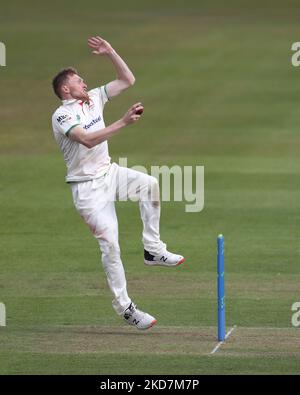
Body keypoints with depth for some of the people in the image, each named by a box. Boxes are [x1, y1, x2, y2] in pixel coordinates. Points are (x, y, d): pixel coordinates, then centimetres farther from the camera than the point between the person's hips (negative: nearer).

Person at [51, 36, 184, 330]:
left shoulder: (93, 99, 9)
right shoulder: (62, 115, -15)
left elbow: (127, 80, 13)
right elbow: (88, 140, -32)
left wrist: (110, 53, 3)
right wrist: (123, 122, -39)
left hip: (109, 172, 7)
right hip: (87, 187, -7)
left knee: (149, 183, -19)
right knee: (110, 243, -11)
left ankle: (152, 250, -10)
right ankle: (123, 306, -5)